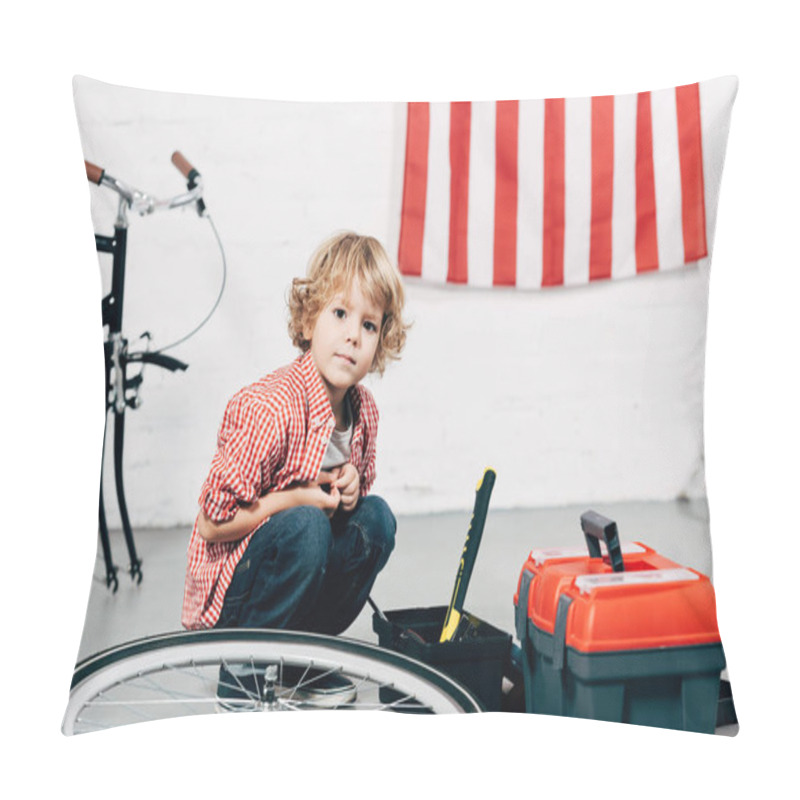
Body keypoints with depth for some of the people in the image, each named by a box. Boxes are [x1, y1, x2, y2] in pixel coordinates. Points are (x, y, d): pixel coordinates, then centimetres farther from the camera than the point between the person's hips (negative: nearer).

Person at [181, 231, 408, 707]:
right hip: (227, 595, -7)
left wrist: (352, 486, -8)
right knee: (304, 527, -31)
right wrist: (296, 499, -23)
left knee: (376, 518, -10)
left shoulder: (365, 409, -2)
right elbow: (212, 525, -20)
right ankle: (244, 672, -11)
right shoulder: (268, 408, -25)